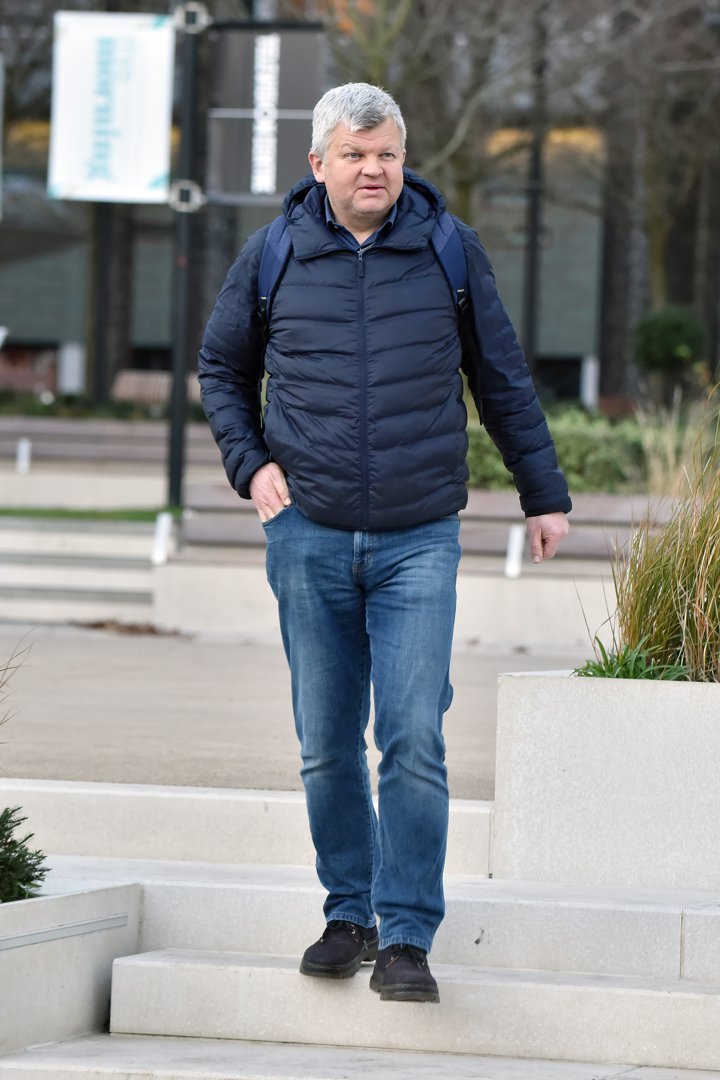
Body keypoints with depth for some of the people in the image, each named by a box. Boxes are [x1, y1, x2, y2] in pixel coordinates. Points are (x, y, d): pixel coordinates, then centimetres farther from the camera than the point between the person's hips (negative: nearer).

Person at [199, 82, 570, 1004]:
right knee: (326, 746, 6)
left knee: (414, 740, -10)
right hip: (309, 538, 1)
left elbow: (504, 381, 12)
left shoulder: (449, 251, 2)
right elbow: (221, 368, 18)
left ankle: (407, 938, -7)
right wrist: (250, 464, 4)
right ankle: (348, 915, 20)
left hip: (418, 542, -1)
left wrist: (543, 495, 14)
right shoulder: (272, 257, 3)